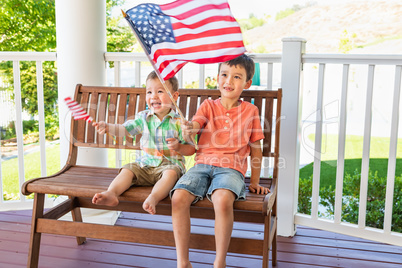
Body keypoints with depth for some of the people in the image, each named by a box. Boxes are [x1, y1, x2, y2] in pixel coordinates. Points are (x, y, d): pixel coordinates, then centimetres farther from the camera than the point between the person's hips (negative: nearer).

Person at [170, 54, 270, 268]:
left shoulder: (250, 110, 13)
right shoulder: (208, 106, 14)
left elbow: (255, 148, 16)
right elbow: (194, 126, -3)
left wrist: (254, 182, 14)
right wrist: (187, 129, -29)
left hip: (231, 168, -2)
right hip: (203, 164, 2)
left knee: (223, 199, -35)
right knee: (179, 197, -26)